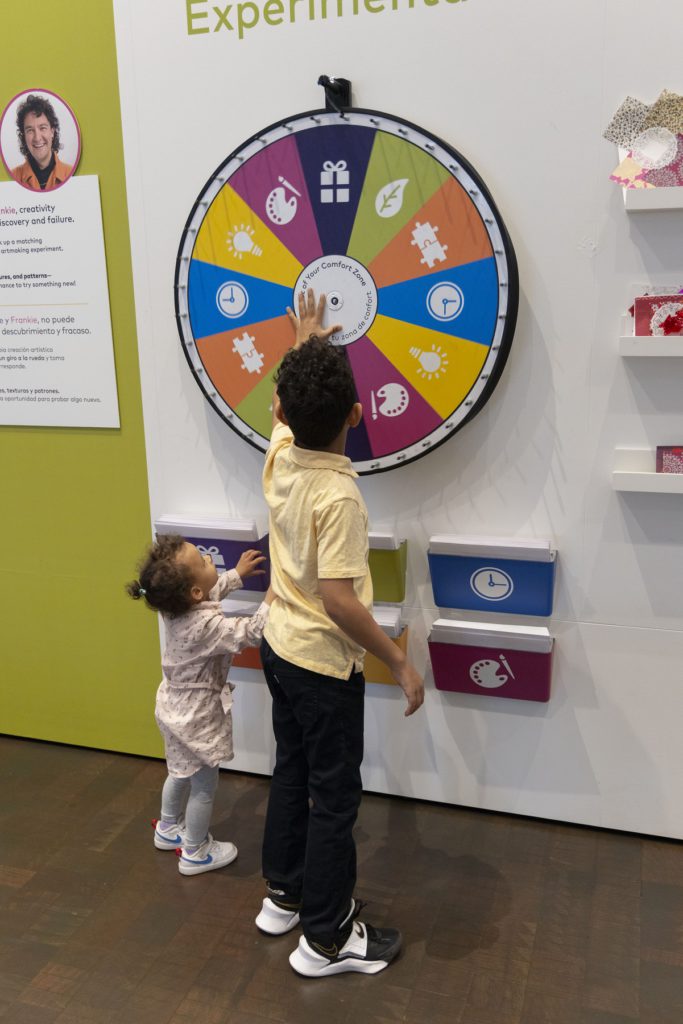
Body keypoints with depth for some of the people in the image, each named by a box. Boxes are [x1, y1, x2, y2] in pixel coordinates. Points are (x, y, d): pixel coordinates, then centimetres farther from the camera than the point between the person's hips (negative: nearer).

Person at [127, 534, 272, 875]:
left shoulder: (175, 607, -9)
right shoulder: (206, 625, -35)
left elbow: (213, 592, 12)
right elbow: (253, 632, -31)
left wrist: (237, 573, 16)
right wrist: (274, 591, -28)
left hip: (175, 705, 8)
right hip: (196, 715, -8)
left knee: (180, 772, 29)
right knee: (204, 785, 13)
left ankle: (168, 829, 51)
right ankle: (195, 853, 31)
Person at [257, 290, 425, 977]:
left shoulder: (278, 457, -6)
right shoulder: (339, 496, -28)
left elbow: (285, 408, 16)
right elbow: (338, 600, -29)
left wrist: (303, 344, 29)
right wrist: (398, 663, -20)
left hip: (279, 648, 8)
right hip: (324, 664, -8)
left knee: (291, 771, 22)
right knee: (334, 797, 7)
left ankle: (283, 895, 39)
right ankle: (327, 939, 22)